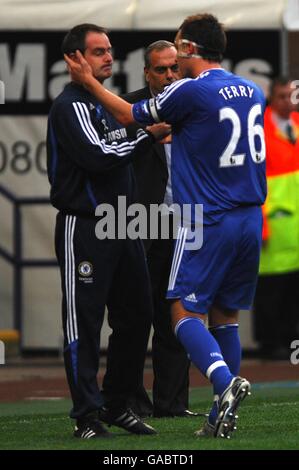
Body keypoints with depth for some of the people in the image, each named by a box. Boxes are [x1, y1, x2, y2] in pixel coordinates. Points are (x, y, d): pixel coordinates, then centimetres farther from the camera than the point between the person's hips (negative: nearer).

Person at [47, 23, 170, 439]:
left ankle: (118, 405, 19)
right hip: (83, 229, -9)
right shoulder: (70, 107, -11)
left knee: (137, 317, 10)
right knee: (83, 323, -5)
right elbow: (97, 156, -21)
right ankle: (88, 416, -3)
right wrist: (149, 137, -15)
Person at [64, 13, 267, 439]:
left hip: (208, 223, -7)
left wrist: (89, 81, 16)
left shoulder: (191, 92, -12)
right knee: (226, 315, 12)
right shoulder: (253, 92, 9)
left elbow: (130, 116, 3)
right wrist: (170, 129, 38)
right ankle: (222, 417, 9)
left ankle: (225, 381, -26)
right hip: (251, 220, 7)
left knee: (186, 313, -3)